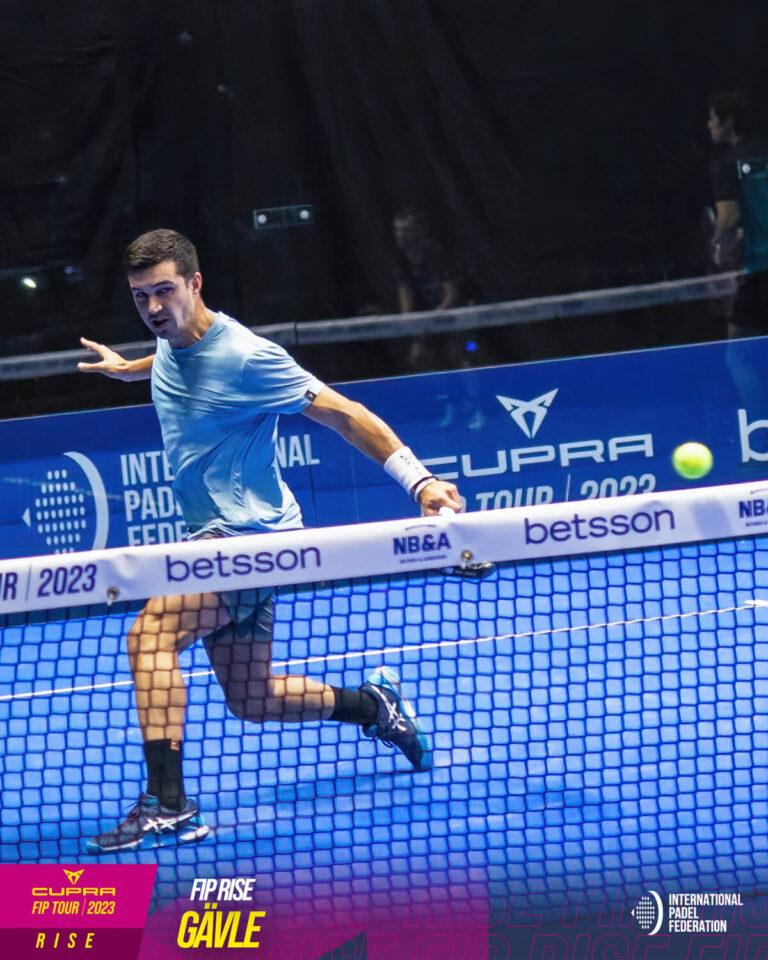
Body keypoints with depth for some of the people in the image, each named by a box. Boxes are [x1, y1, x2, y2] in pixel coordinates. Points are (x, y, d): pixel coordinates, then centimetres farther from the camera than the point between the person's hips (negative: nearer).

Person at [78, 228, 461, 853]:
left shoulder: (244, 357, -18)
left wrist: (418, 480, -20)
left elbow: (342, 414, -15)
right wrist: (125, 367, 44)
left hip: (251, 532, -9)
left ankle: (167, 805, -33)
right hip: (220, 539, 9)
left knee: (150, 635, -27)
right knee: (250, 700, 16)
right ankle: (374, 705, 36)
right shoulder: (172, 345, 6)